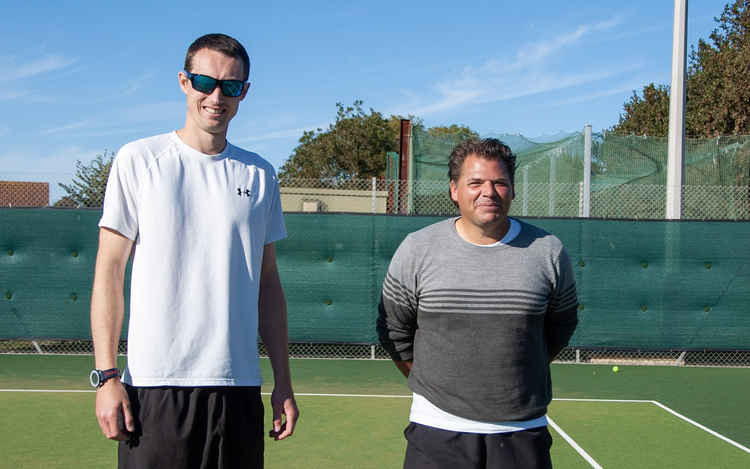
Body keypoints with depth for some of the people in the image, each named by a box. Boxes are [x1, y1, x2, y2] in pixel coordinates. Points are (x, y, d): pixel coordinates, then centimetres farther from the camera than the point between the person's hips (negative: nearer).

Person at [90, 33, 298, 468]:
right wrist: (107, 376, -7)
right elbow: (109, 271, -1)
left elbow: (267, 283, 11)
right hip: (154, 383, -2)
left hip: (239, 385, 3)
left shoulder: (260, 174, 8)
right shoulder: (138, 160, 0)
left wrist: (283, 381, 8)